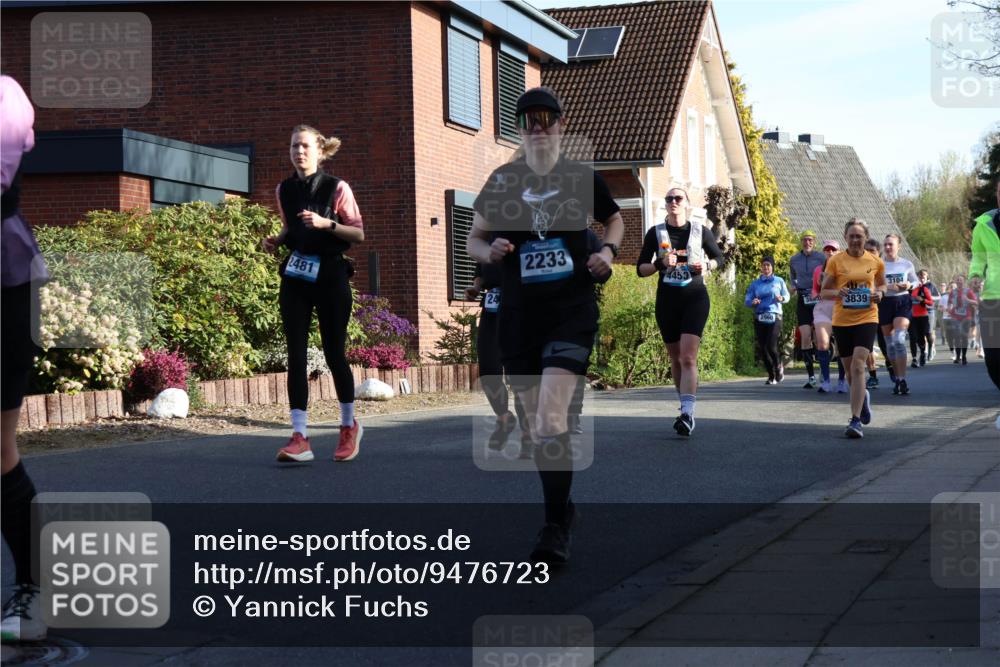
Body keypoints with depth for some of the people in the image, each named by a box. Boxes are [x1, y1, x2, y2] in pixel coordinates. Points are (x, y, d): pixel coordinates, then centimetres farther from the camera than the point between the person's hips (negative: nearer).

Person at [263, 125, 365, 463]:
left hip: (330, 276, -3)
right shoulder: (284, 190, 8)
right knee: (296, 355, -5)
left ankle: (349, 426, 25)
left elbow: (358, 233, -5)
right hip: (295, 277, 4)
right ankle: (300, 437, -8)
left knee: (334, 354, 4)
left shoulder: (337, 188, -6)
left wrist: (326, 223, -20)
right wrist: (276, 241, 2)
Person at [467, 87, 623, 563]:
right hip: (518, 316, 3)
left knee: (551, 422, -17)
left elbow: (614, 220, 21)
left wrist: (608, 250, 0)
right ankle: (561, 510, 28)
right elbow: (473, 239, 13)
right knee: (537, 426, 10)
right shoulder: (502, 180, 4)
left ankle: (555, 528, -11)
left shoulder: (584, 178, 2)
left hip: (572, 312, -3)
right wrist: (489, 250, -10)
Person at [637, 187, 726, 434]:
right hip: (667, 300, 3)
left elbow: (719, 257, 15)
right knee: (675, 358, 10)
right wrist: (660, 264, -14)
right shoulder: (655, 233, 4)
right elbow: (640, 269, 5)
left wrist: (707, 265, -6)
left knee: (688, 357, -18)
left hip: (695, 297, -3)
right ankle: (686, 405, 27)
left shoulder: (701, 231, 3)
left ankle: (688, 414, -27)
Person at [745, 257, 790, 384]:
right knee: (763, 348, -1)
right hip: (759, 318, 3)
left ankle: (778, 366, 15)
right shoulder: (755, 284, 10)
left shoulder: (779, 281, 8)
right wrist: (752, 302, -16)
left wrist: (782, 298, -11)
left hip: (774, 317, -2)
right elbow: (747, 299, 7)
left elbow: (787, 295, 12)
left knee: (771, 347, -15)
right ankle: (771, 375, 13)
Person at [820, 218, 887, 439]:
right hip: (842, 320, 2)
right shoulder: (835, 261, -1)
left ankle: (855, 420, -18)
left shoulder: (875, 261, 3)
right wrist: (837, 292, -17)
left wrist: (879, 293, -4)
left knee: (858, 365, -17)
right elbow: (824, 290, 4)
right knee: (850, 369, 11)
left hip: (867, 319, -2)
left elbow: (882, 284, 19)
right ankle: (863, 396, 46)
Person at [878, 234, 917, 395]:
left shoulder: (907, 264, 6)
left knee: (899, 340, -17)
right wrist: (887, 287, -18)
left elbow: (915, 281, 17)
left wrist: (909, 285, -5)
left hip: (903, 302, -1)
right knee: (890, 343, 6)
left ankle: (902, 380, -18)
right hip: (885, 303, 1)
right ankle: (897, 378, 21)